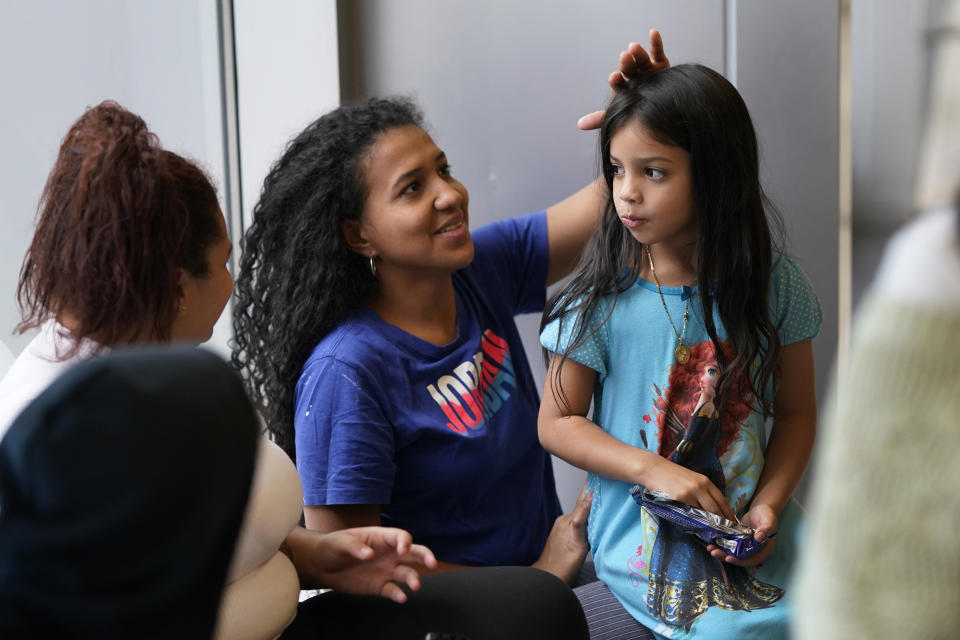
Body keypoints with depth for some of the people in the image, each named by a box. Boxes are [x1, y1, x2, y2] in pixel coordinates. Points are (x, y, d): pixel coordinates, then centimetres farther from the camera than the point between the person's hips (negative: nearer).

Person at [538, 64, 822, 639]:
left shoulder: (775, 285, -1)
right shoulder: (602, 300, -7)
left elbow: (796, 412, 5)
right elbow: (558, 422, -2)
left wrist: (767, 505, -11)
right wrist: (653, 470, -15)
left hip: (751, 533, 3)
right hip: (643, 538, -3)